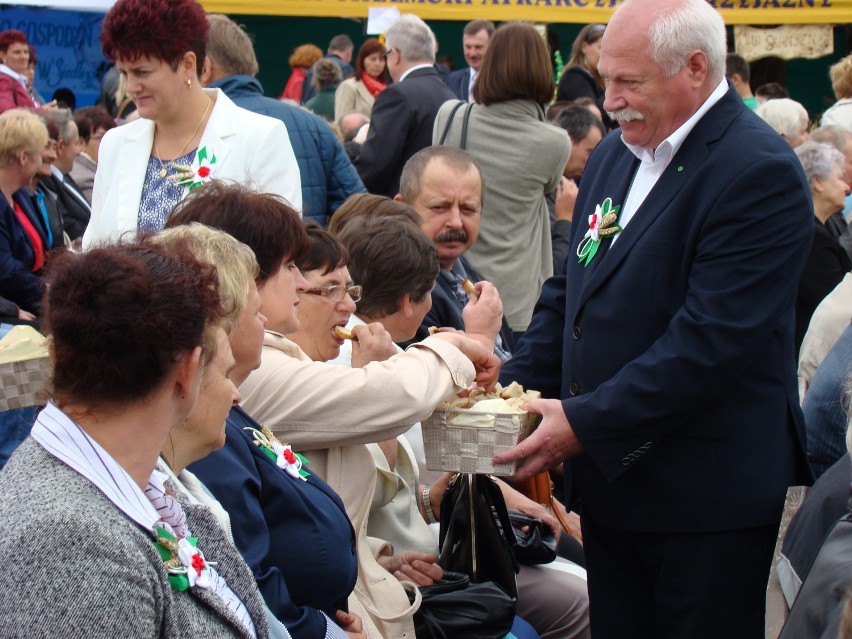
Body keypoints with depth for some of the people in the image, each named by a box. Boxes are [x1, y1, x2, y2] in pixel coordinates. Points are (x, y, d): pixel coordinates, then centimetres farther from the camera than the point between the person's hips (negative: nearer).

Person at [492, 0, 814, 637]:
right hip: (611, 480, 8)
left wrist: (586, 423, -21)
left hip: (708, 498, -7)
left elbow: (711, 339, -23)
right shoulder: (614, 156, 11)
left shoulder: (760, 172, -16)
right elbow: (569, 293, 16)